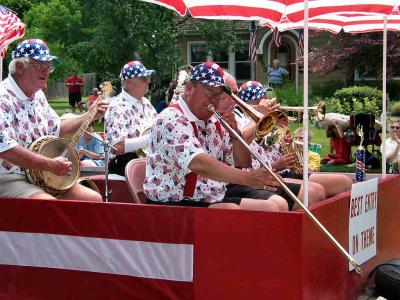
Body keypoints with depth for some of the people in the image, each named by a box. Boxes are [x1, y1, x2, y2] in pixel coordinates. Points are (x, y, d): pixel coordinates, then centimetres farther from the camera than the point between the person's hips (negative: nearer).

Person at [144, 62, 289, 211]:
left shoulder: (215, 122, 13)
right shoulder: (172, 120, -14)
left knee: (278, 205, -1)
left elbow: (243, 162, 14)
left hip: (216, 200, 9)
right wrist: (247, 178, -39)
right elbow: (198, 164, -31)